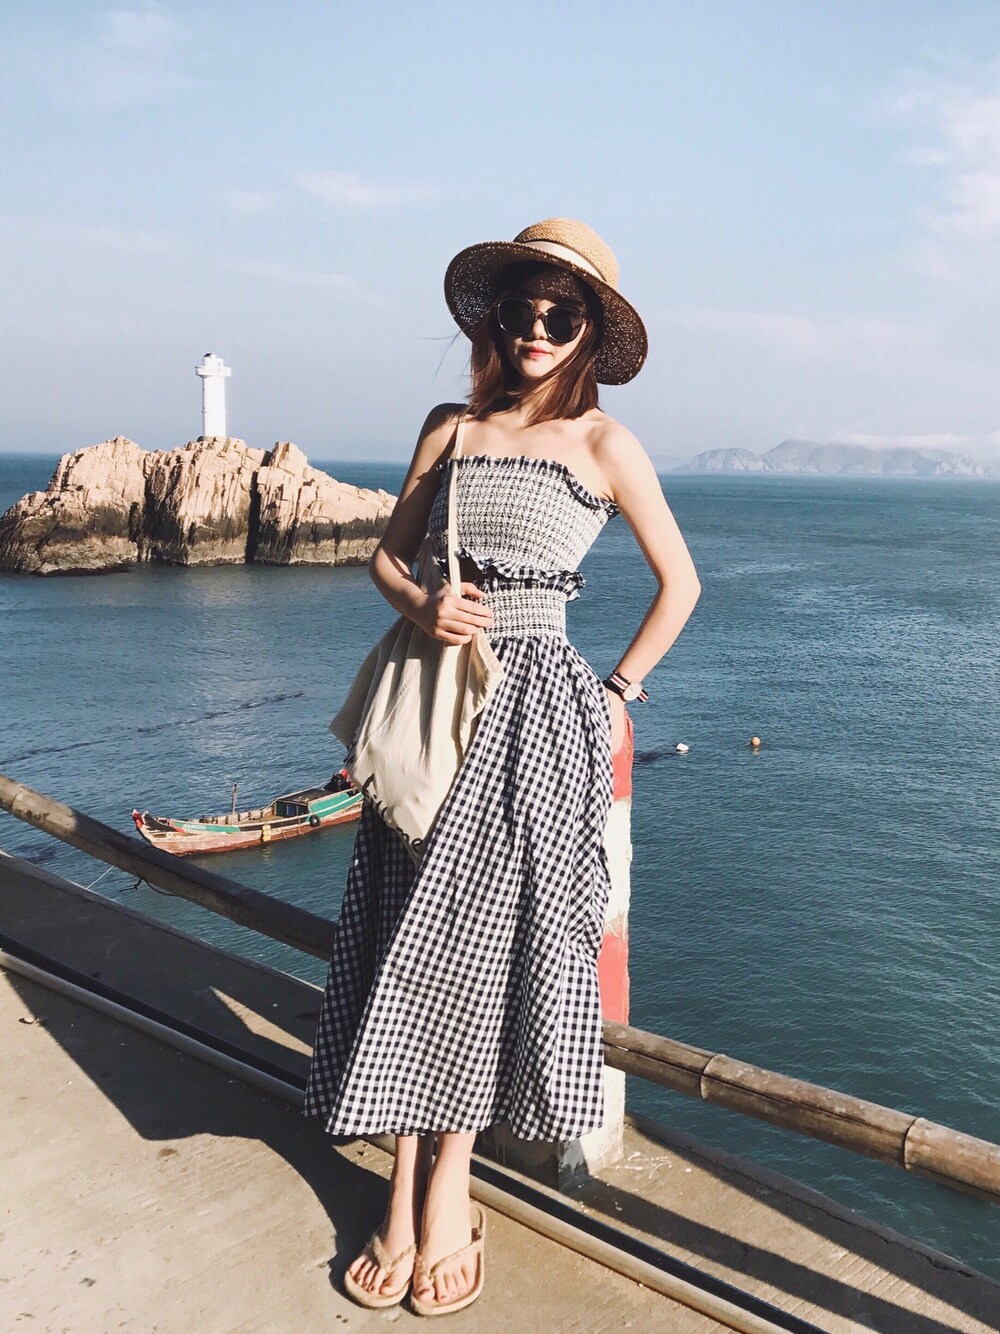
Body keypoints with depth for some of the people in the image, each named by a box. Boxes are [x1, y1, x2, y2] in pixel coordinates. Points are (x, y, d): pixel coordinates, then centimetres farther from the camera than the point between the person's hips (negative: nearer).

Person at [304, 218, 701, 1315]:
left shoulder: (603, 444, 0)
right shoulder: (450, 428, 11)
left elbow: (679, 582, 5)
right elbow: (388, 553, 15)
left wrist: (618, 693, 2)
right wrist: (422, 608, -6)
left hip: (531, 709, -4)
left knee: (482, 939, 0)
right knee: (408, 940, 3)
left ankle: (449, 1185, 17)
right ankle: (407, 1193, 15)